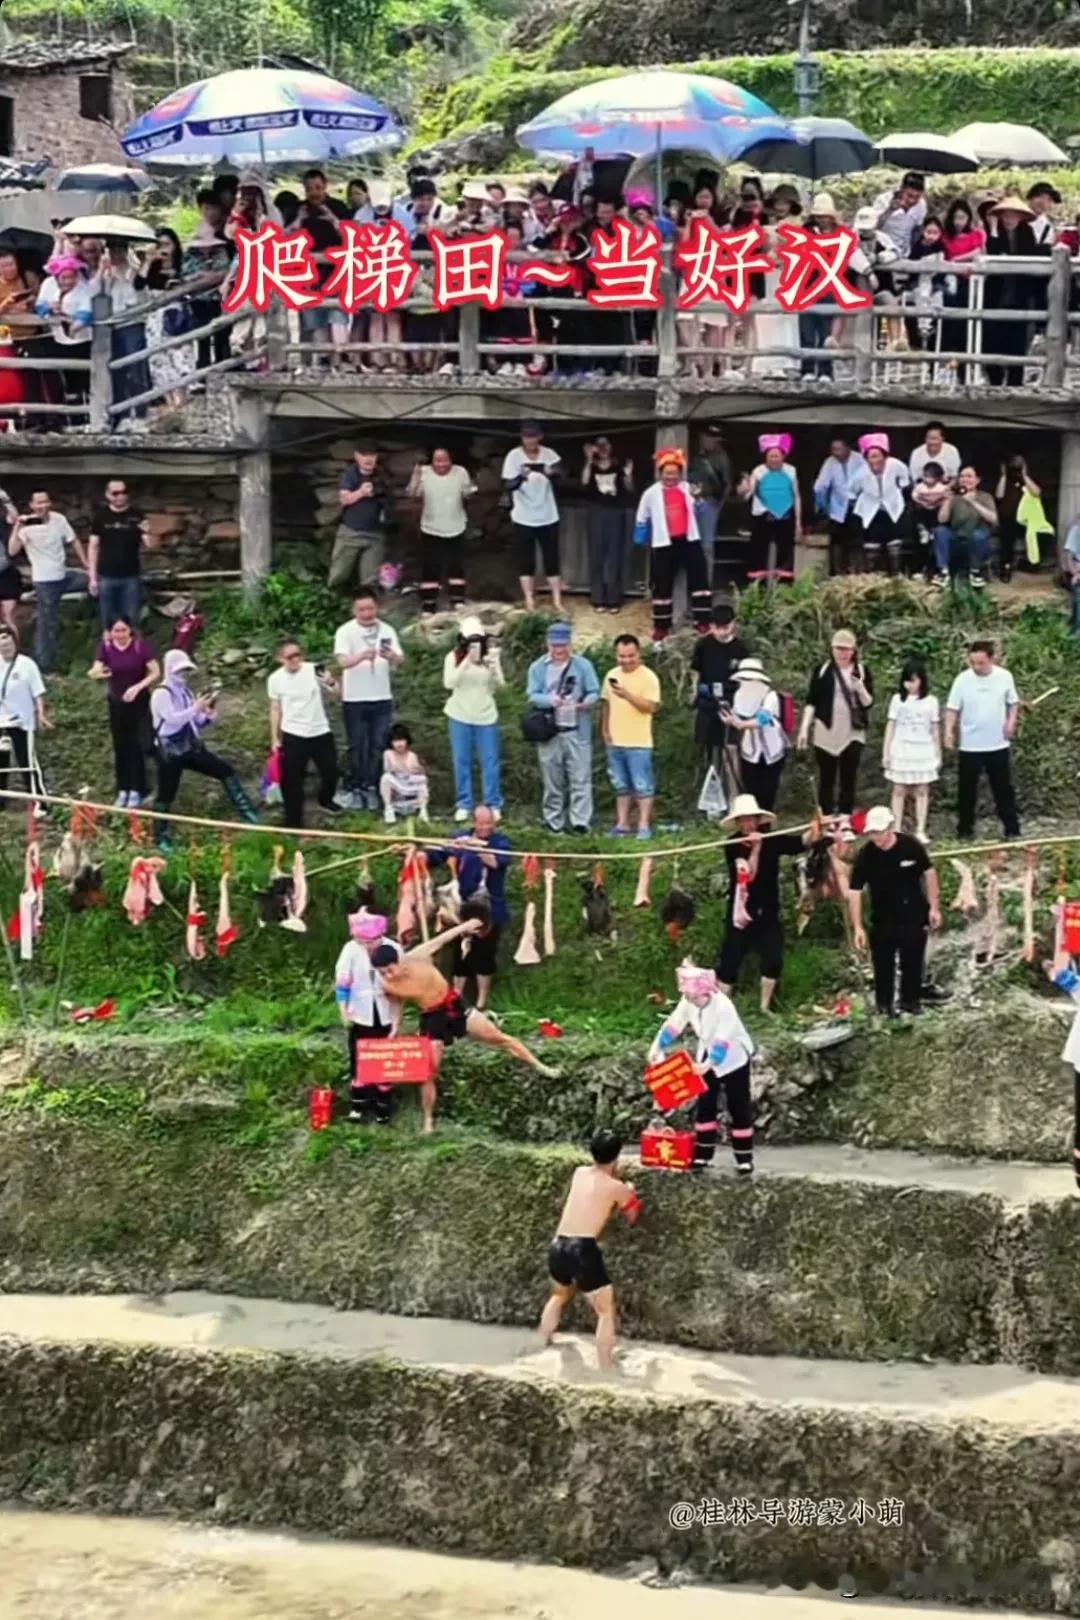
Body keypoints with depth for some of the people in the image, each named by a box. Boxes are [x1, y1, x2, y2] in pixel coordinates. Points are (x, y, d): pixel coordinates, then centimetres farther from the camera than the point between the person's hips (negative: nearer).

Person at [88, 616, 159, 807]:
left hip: (139, 701, -3)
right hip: (116, 702, 3)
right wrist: (96, 673, -41)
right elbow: (95, 671, -16)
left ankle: (136, 791, 3)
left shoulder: (141, 646, -15)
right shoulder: (106, 647, -8)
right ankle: (123, 790, 18)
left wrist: (138, 687, -26)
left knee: (136, 745, -4)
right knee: (120, 747, 9)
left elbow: (156, 673, -13)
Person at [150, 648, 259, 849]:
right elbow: (172, 719, -26)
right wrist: (196, 708, -30)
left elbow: (198, 723, 15)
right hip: (170, 752, -7)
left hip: (191, 748, 7)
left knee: (226, 770, 1)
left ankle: (245, 811, 6)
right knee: (166, 795, -1)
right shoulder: (161, 693, -12)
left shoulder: (186, 692, 11)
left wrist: (209, 714, -5)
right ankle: (161, 837, 13)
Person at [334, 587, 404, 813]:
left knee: (378, 745, 7)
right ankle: (355, 789, 15)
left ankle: (372, 788, 17)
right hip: (354, 700, -3)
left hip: (382, 698, 3)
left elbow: (400, 661, -7)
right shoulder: (345, 631, -10)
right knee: (357, 746, 5)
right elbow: (342, 661, -23)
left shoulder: (387, 630, 1)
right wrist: (362, 656, -44)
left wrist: (391, 656, -33)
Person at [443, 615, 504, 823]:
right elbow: (449, 683, -16)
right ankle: (463, 805, 13)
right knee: (461, 761, 4)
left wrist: (494, 665, -21)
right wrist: (467, 661, -24)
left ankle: (494, 805, 10)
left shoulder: (490, 657, 1)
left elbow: (500, 685, -3)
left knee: (490, 761, 3)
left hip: (486, 716, 1)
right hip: (460, 716, -1)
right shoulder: (453, 658, -3)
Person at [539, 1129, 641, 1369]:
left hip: (558, 1246, 6)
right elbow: (630, 1218, 18)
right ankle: (604, 1369, -4)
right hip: (583, 1249, -6)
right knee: (606, 1312, 3)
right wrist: (630, 1193, 32)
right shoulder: (617, 1188, -1)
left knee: (559, 1296, 34)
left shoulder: (579, 1173, 13)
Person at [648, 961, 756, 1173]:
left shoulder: (723, 1006, -33)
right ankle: (703, 1155, 16)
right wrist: (657, 1047, -17)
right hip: (707, 1058, 6)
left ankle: (744, 1159, 5)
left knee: (739, 1108, -1)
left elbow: (723, 1041, -39)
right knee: (705, 1106, 8)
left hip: (733, 1059, -6)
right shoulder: (688, 1003, -13)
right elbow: (672, 1025, -7)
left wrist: (708, 1064, -50)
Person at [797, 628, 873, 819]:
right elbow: (811, 702, 3)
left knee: (849, 778, 2)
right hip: (826, 733, -1)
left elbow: (869, 703, 2)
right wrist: (804, 729, -4)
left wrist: (861, 689, -18)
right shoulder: (823, 671, 1)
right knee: (826, 778, 4)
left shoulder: (862, 672, 3)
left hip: (853, 733, 1)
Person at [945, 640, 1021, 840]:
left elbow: (1013, 702, 8)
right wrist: (949, 731, -21)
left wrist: (1011, 721, -8)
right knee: (967, 789, 6)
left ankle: (1012, 828, 15)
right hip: (969, 746, -1)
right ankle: (965, 829, 17)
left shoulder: (1004, 677, -5)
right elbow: (952, 708, -7)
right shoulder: (963, 679, -9)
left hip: (998, 744, 1)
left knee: (1003, 788, 7)